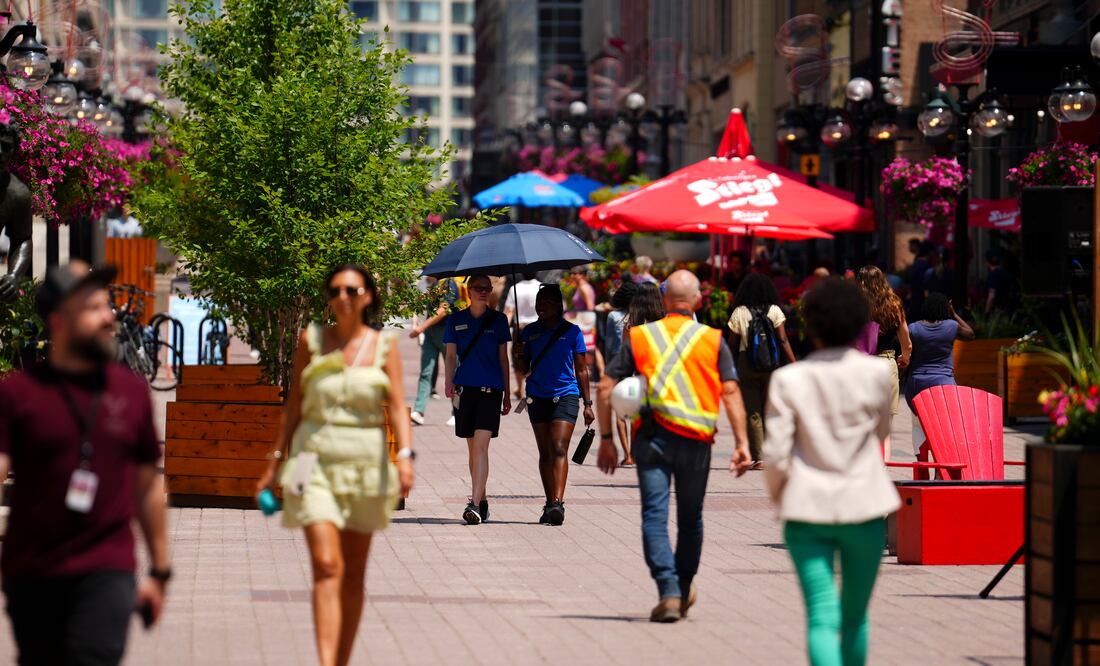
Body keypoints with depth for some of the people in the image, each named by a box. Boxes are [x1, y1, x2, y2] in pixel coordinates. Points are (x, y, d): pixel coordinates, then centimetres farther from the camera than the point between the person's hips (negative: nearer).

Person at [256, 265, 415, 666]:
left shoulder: (384, 346, 3)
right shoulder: (311, 340, 3)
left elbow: (397, 406, -4)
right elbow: (293, 406, 8)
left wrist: (405, 456, -19)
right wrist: (276, 461, 8)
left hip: (365, 463, 1)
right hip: (315, 461, -1)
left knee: (354, 573, 9)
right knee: (327, 565, -16)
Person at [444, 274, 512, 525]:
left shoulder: (498, 320, 7)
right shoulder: (456, 320, 9)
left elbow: (503, 358, 11)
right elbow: (451, 356, 9)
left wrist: (507, 393, 11)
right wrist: (449, 384, -7)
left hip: (491, 389, -2)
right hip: (465, 388, 2)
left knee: (481, 446, -14)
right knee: (473, 448, 9)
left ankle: (474, 505, -22)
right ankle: (482, 501, 22)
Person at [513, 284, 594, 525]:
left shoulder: (571, 331, 2)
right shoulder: (530, 332, 9)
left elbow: (581, 370, 5)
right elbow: (524, 370, 14)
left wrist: (588, 404, 2)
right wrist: (518, 356, -9)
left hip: (566, 395, -4)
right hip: (538, 397, 4)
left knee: (559, 448, -16)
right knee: (545, 452, 6)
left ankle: (558, 502, -26)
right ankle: (550, 504, 10)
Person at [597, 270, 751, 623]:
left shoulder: (639, 336, 7)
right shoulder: (713, 340, 5)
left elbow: (606, 387, 3)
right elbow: (730, 392, -4)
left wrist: (606, 439, 10)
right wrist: (742, 442, -6)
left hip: (652, 436, -1)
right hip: (696, 439, 1)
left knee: (655, 515, -3)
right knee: (690, 517, 17)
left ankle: (669, 592, -17)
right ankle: (685, 588, 31)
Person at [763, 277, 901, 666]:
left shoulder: (789, 379, -6)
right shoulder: (876, 372, -4)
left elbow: (776, 454, -7)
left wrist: (778, 496, 11)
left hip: (808, 507, -1)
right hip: (864, 505, 1)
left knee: (822, 617, -4)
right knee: (855, 615, 16)